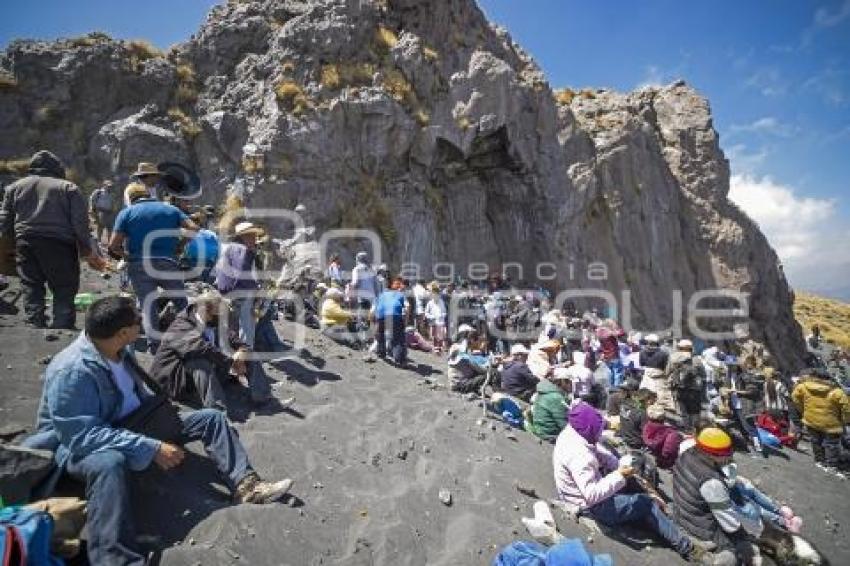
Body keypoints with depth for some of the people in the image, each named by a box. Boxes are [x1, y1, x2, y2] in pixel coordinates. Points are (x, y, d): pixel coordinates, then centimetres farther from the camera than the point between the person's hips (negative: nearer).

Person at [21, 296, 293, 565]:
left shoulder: (120, 350, -3)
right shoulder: (70, 371, -28)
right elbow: (84, 435, -34)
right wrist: (152, 448, -35)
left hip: (134, 424, 8)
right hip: (81, 443, -7)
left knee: (212, 418, -4)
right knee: (110, 462, -45)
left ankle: (246, 485, -9)